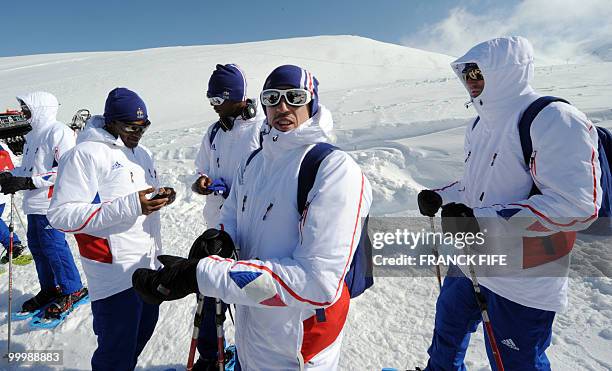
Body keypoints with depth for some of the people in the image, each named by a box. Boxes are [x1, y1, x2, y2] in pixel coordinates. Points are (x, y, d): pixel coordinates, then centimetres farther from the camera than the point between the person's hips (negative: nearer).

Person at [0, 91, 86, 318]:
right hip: (34, 203, 10)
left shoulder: (58, 132, -11)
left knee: (54, 246, -6)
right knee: (36, 246, 14)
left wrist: (29, 182, -21)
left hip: (50, 202, -10)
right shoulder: (32, 135, 19)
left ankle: (72, 290, 8)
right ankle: (50, 289, 27)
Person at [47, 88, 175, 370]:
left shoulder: (142, 153, 13)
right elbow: (60, 214, -20)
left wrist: (162, 196, -1)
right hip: (115, 272, -8)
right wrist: (130, 205, -27)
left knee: (145, 328, 22)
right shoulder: (86, 154, -13)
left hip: (149, 263, 8)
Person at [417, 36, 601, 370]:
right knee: (448, 328, 26)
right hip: (472, 262, 8)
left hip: (522, 281, -8)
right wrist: (440, 197, 1)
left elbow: (577, 204, -27)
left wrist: (482, 219, -32)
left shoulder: (554, 120, -20)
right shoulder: (480, 124, 7)